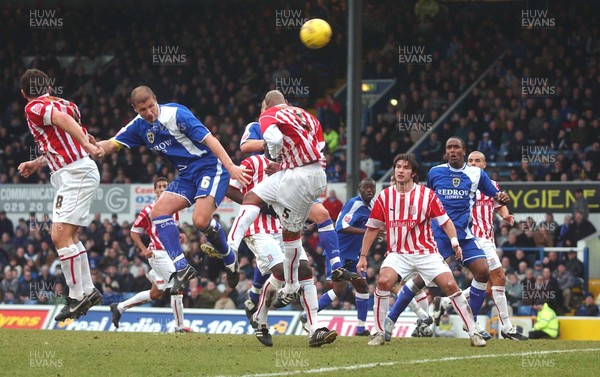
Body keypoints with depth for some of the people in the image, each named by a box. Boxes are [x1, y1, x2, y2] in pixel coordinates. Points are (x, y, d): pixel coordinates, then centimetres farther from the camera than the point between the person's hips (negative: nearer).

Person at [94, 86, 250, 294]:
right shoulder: (139, 126, 3)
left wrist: (230, 166, -29)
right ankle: (181, 267, -11)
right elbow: (111, 145, 5)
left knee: (201, 220, -25)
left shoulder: (176, 113, -17)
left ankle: (230, 259, 2)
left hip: (210, 167, -8)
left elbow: (209, 139, -21)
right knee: (159, 210, -10)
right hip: (187, 175, 8)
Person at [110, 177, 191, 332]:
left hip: (170, 254, 8)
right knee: (177, 288, -12)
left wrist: (180, 235, 4)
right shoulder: (149, 210, -8)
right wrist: (144, 249, -17)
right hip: (159, 254, -8)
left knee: (155, 294, 13)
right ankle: (179, 326, -4)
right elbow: (134, 232, -4)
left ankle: (119, 308, 23)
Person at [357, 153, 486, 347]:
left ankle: (473, 333, 0)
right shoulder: (385, 196, 2)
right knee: (383, 281, -26)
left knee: (450, 285, -12)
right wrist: (363, 256, 9)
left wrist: (455, 242, -16)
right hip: (398, 253, 1)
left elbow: (445, 220, 0)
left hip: (426, 252, -1)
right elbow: (372, 227, 10)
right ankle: (379, 332, -11)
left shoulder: (427, 194, -3)